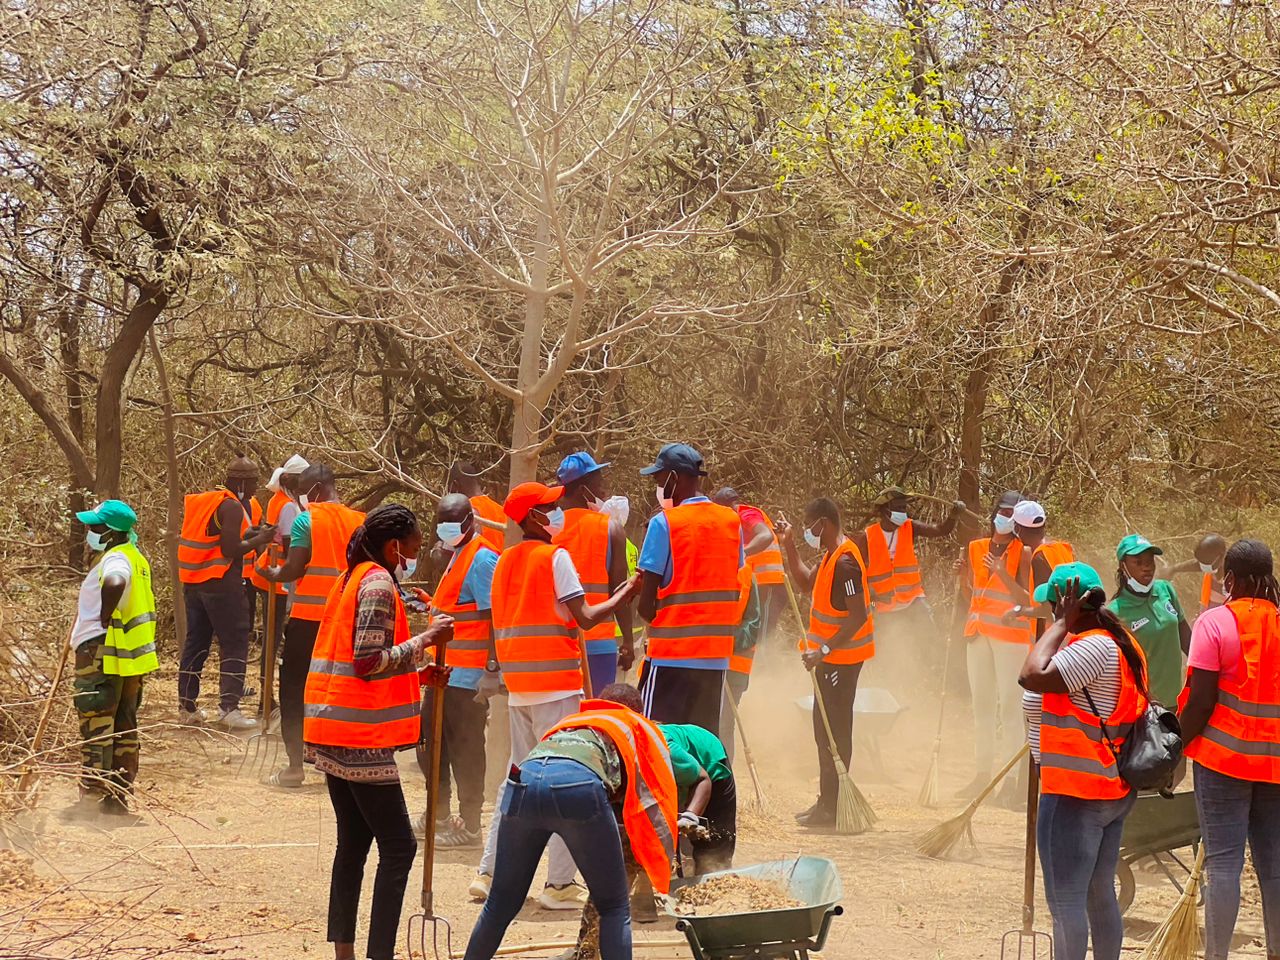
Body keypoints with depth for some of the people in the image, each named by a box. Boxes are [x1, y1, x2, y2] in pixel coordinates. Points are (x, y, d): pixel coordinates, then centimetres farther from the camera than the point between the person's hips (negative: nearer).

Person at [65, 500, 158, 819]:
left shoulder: (115, 559, -17)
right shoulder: (134, 557, 15)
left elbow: (115, 583, -40)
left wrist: (105, 616, -25)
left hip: (102, 653, -10)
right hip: (127, 659, 10)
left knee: (96, 727, -6)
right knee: (123, 727, 13)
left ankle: (91, 799, -5)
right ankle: (118, 798, 19)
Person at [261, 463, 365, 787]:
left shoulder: (306, 520, -7)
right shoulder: (359, 521, 5)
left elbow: (294, 569, -11)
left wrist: (272, 574, 8)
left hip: (308, 617, -4)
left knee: (294, 689, 6)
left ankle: (295, 766, 2)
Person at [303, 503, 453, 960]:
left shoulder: (350, 579, 17)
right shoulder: (379, 584, -12)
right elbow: (370, 662, -20)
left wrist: (418, 674, 14)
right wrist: (426, 639, -14)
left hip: (333, 732, 10)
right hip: (361, 735, -10)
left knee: (354, 842, 14)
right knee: (398, 845, -6)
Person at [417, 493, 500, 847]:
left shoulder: (481, 558, -14)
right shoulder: (458, 554, 16)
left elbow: (493, 616, -20)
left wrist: (492, 670, -23)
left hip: (467, 672, -10)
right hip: (446, 669, 10)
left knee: (465, 749, -4)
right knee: (429, 739, 17)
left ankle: (469, 827, 5)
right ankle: (439, 815, 29)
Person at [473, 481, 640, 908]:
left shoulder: (505, 560, 13)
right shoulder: (555, 556, -9)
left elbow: (501, 623, 15)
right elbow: (585, 618, -13)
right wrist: (625, 593, -3)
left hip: (518, 684, 7)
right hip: (556, 684, -7)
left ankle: (489, 872, 16)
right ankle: (560, 884, -5)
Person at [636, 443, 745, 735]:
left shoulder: (664, 523, -10)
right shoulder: (732, 521, 7)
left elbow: (645, 603, -9)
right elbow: (734, 588, 10)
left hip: (671, 655, -5)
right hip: (717, 655, 5)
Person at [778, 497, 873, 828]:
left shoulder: (845, 562, -23)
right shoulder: (831, 555, 9)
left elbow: (859, 617, -26)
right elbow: (806, 582, 23)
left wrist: (824, 649, -28)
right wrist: (789, 547, 15)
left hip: (840, 657, -11)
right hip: (832, 655, 11)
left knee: (833, 729, -6)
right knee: (825, 727, 17)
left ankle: (831, 808, -1)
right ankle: (827, 802, 25)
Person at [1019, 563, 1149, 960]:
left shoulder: (1092, 648, -21)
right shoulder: (1123, 643, 10)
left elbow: (1033, 677, -31)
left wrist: (1061, 623, -21)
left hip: (1076, 796, -10)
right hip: (1115, 791, 10)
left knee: (1066, 900, -4)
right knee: (1100, 896, 18)